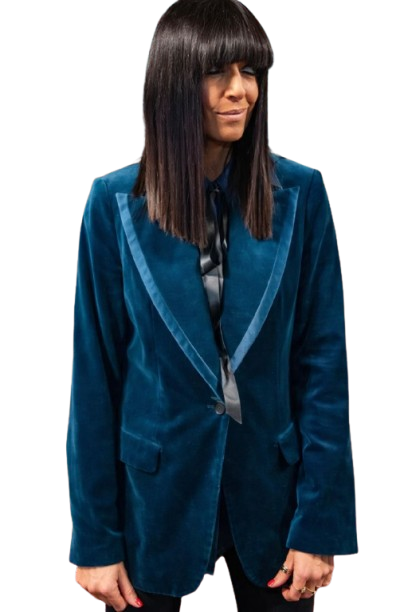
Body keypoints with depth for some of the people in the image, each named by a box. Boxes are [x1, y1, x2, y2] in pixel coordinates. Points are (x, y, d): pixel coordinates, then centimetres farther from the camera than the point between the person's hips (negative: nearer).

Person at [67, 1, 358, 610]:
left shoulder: (300, 195, -6)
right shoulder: (115, 203, -7)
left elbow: (324, 361, -5)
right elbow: (95, 375, -5)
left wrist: (321, 522, -9)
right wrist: (95, 538, -4)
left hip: (271, 491, 1)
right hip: (156, 496, 0)